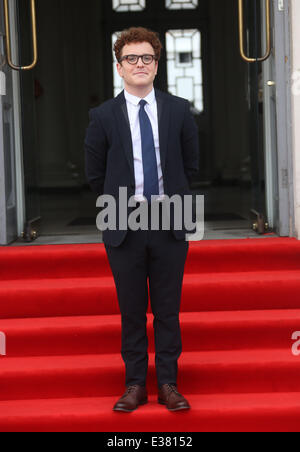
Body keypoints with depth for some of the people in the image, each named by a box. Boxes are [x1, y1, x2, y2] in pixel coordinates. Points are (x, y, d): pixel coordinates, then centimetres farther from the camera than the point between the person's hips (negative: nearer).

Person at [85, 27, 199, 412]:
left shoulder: (179, 110, 3)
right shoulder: (103, 116, -1)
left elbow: (191, 164, 11)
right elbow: (95, 174, 7)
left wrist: (171, 199, 10)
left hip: (170, 225, 1)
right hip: (124, 228, 0)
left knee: (168, 309, 6)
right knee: (132, 312, 7)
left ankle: (168, 384, 16)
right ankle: (135, 384, 17)